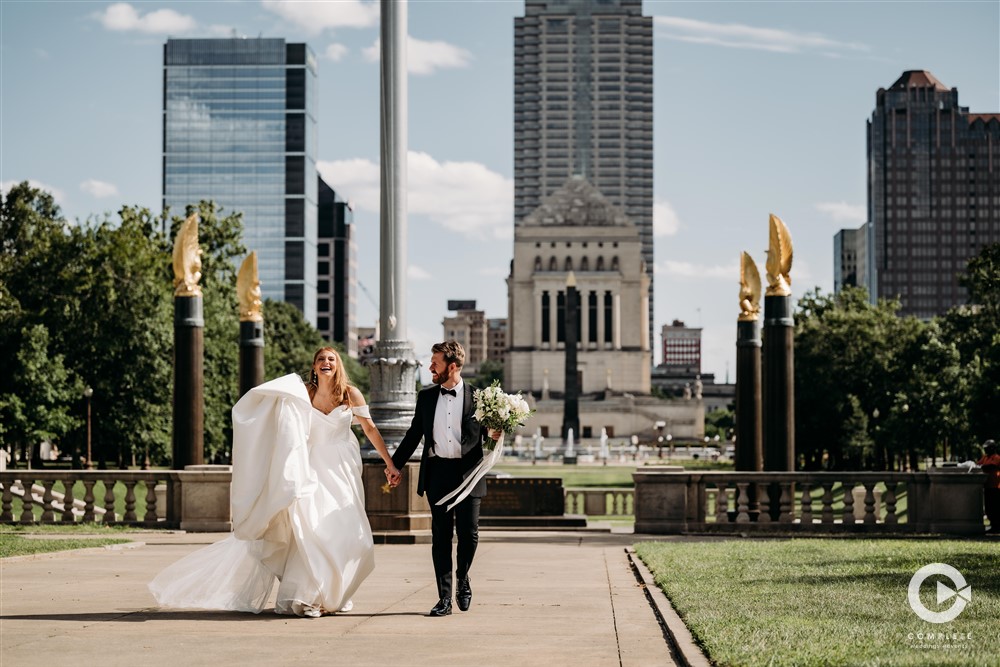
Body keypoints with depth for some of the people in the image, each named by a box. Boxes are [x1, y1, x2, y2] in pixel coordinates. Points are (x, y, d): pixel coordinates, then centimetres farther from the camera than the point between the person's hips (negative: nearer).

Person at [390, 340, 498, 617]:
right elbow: (414, 434, 17)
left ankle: (462, 579, 27)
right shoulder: (426, 396, 10)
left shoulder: (477, 396, 1)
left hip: (468, 472, -2)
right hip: (437, 473, 2)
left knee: (469, 534, -2)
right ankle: (444, 598, 6)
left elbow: (487, 433, 8)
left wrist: (494, 435, -15)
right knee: (441, 536, 2)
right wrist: (395, 465, 15)